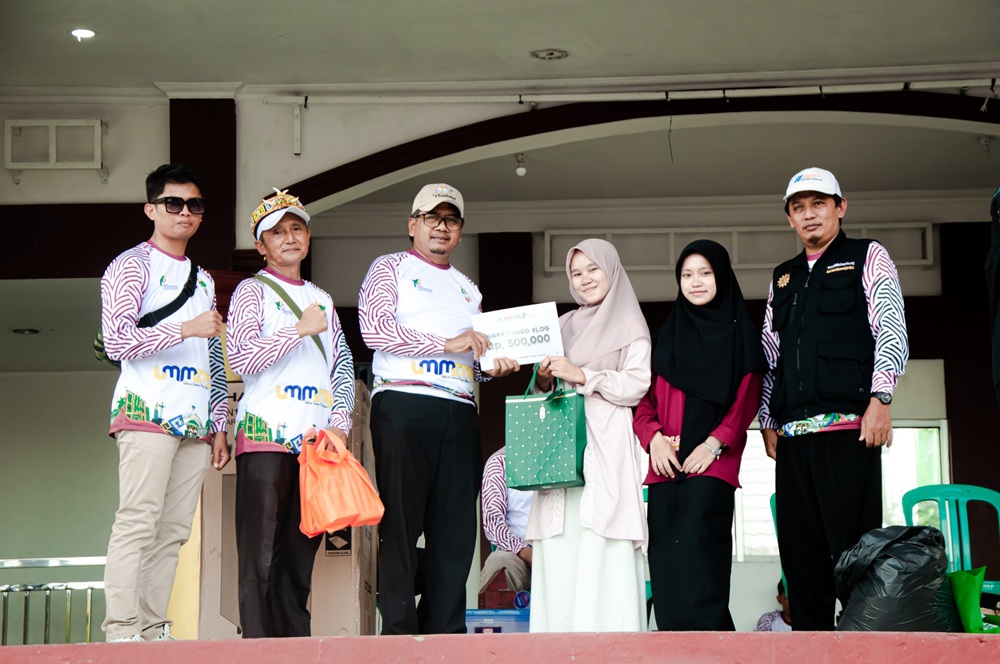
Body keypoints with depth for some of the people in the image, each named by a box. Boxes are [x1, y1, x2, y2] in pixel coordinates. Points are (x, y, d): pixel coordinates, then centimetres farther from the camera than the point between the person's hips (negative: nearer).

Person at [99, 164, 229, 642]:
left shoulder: (203, 280, 25)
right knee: (138, 522, -14)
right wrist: (186, 329, -16)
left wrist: (219, 427, 19)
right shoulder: (132, 266, 4)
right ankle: (121, 632, -17)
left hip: (195, 422, 7)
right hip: (148, 413, -6)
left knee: (173, 530, 1)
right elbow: (116, 341, -9)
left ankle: (153, 629, 1)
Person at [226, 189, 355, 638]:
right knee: (262, 550, -8)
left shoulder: (322, 299, 22)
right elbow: (241, 357, -8)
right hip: (267, 434, -5)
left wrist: (340, 423, 4)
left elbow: (343, 366, 19)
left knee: (301, 550, 4)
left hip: (316, 438, 5)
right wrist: (301, 329, -10)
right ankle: (258, 644, -8)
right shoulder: (252, 291, 6)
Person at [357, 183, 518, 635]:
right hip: (403, 406, -6)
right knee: (401, 523, -7)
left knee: (456, 529, 1)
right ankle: (399, 632, -6)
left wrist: (494, 367, 7)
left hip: (459, 412, 6)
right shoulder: (390, 268, 8)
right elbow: (374, 330, -9)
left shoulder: (467, 289, 26)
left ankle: (446, 633, 5)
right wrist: (446, 343, -12)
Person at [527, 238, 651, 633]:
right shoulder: (564, 326, 23)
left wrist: (582, 376, -11)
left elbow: (638, 384, -5)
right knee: (558, 553, -5)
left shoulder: (628, 325, 7)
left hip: (604, 443, -5)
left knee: (602, 552, -15)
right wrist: (544, 381, 3)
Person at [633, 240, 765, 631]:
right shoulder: (667, 336, 21)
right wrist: (654, 437, -6)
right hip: (665, 463, 4)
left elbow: (747, 400, 0)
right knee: (665, 554, -3)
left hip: (711, 464, -4)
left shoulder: (740, 335, 10)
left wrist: (713, 443, -14)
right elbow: (646, 398, 15)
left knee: (696, 541, -20)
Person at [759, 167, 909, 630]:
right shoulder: (783, 278, 24)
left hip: (848, 426, -5)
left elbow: (892, 331, -1)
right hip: (793, 432, 5)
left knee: (853, 548, -11)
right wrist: (768, 421, 15)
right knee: (800, 552, 2)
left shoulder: (867, 257, 9)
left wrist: (880, 400, -13)